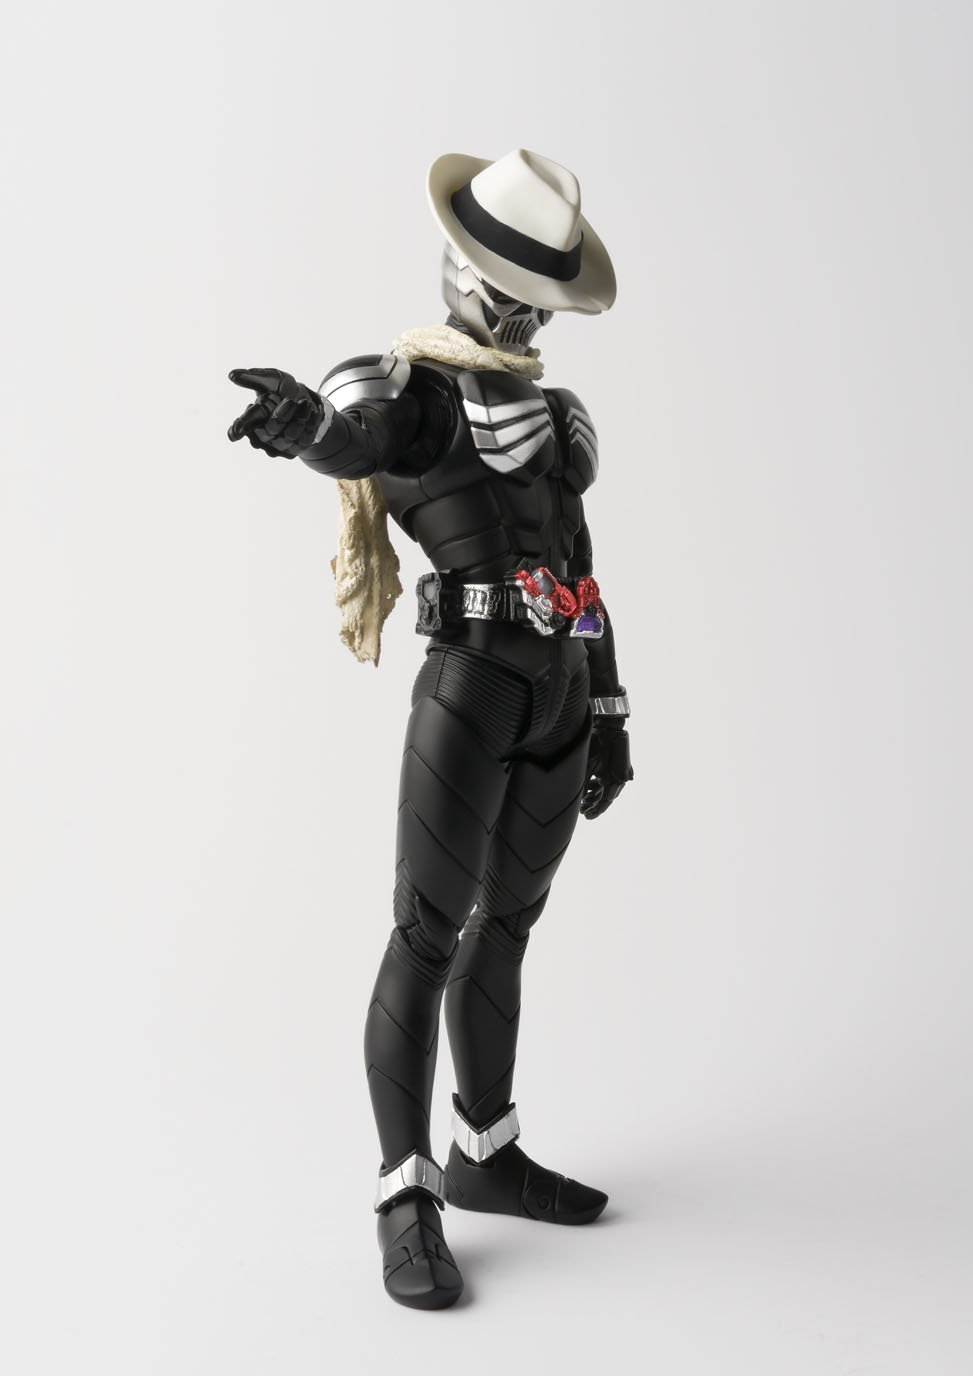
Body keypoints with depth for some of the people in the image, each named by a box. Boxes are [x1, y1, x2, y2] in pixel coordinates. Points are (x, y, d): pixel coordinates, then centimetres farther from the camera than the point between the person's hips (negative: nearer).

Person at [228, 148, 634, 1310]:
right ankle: (407, 1204, 4)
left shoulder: (546, 410, 20)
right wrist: (302, 418, -55)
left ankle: (483, 1156, 27)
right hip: (468, 691, -7)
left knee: (504, 929, 14)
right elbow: (358, 433, -29)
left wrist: (608, 719, 16)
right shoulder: (406, 388, -3)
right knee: (428, 938, -7)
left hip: (562, 697, 7)